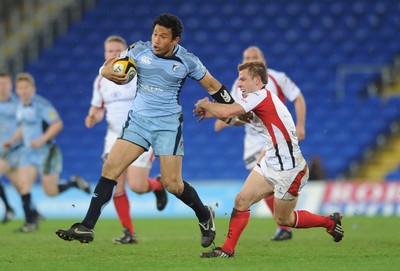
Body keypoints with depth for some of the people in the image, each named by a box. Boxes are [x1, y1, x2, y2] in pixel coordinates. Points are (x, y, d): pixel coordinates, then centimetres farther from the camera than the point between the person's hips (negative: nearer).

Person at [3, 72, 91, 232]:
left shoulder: (41, 104, -15)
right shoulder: (20, 107, 10)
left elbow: (58, 124, -18)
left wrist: (42, 140, -24)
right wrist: (12, 141, 7)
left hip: (46, 151, -7)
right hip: (29, 152, 7)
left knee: (50, 191, -4)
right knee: (22, 184, -9)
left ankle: (74, 183, 23)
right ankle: (30, 221, -2)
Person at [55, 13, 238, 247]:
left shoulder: (187, 61, -7)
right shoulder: (140, 50, -3)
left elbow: (213, 86, 6)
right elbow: (108, 67, 3)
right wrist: (108, 71, -22)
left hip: (168, 124, -3)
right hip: (138, 120, 3)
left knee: (172, 184, -8)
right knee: (110, 169, -10)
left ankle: (205, 216, 21)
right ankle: (87, 228, -8)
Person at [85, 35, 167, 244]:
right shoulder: (100, 81, 8)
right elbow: (97, 109, 18)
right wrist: (93, 118, -3)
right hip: (115, 138, 5)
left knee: (136, 186, -13)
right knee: (115, 187, -6)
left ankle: (157, 185, 23)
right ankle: (129, 233, 6)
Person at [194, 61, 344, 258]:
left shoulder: (261, 96, -20)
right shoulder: (259, 101, 10)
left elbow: (226, 112, -26)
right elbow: (234, 118, 19)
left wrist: (205, 104, -8)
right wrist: (212, 113, 3)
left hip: (289, 170, -9)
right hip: (270, 164, 9)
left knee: (283, 220, 5)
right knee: (241, 200, -2)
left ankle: (330, 222, 24)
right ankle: (227, 249, 4)